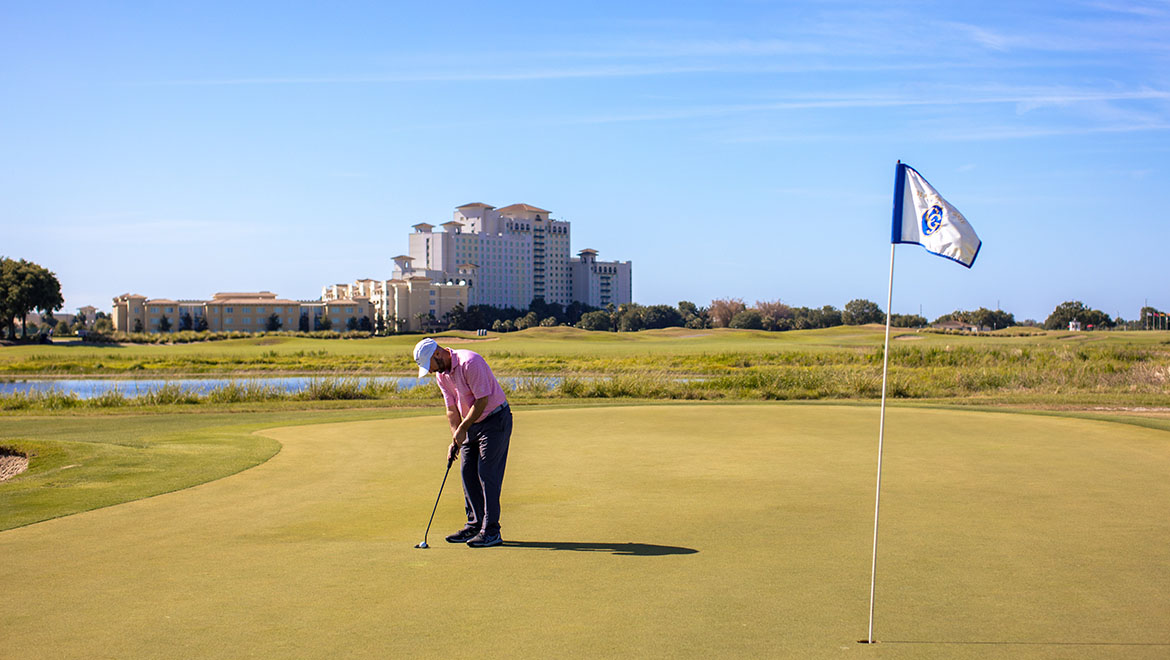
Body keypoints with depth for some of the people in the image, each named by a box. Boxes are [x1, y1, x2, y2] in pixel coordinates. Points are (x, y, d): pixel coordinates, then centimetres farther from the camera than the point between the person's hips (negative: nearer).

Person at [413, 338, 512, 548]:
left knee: (487, 473, -11)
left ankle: (491, 531, -8)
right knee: (468, 472, 7)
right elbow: (452, 409, 6)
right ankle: (475, 524, 16)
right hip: (473, 423, 9)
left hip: (495, 419, -9)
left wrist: (462, 429, -17)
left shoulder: (470, 362, -24)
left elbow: (482, 400, -24)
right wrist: (455, 440, -5)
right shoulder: (441, 374, 3)